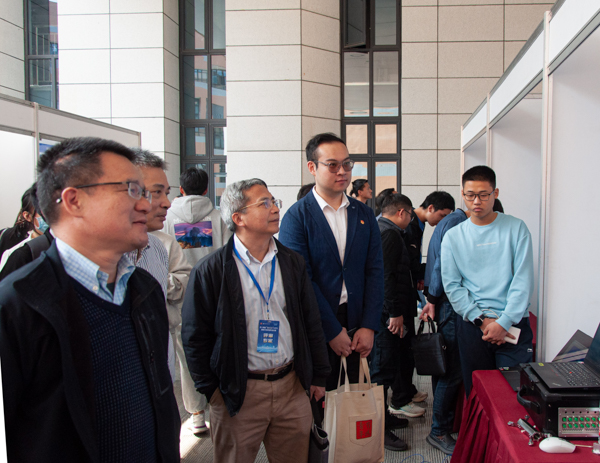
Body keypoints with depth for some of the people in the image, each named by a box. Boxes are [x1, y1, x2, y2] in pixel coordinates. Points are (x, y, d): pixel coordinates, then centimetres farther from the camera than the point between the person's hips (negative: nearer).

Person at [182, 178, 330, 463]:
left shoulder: (293, 263, 5)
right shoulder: (210, 271, -8)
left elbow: (311, 324, 10)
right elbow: (195, 337, -4)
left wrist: (318, 377, 10)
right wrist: (211, 390, -4)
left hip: (293, 387, 4)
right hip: (237, 393, -3)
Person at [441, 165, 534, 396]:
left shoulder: (516, 228, 2)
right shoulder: (453, 236, 6)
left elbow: (523, 280, -4)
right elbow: (451, 286, 2)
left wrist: (504, 322, -12)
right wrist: (481, 319, -9)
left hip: (513, 325, -1)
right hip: (472, 325, 1)